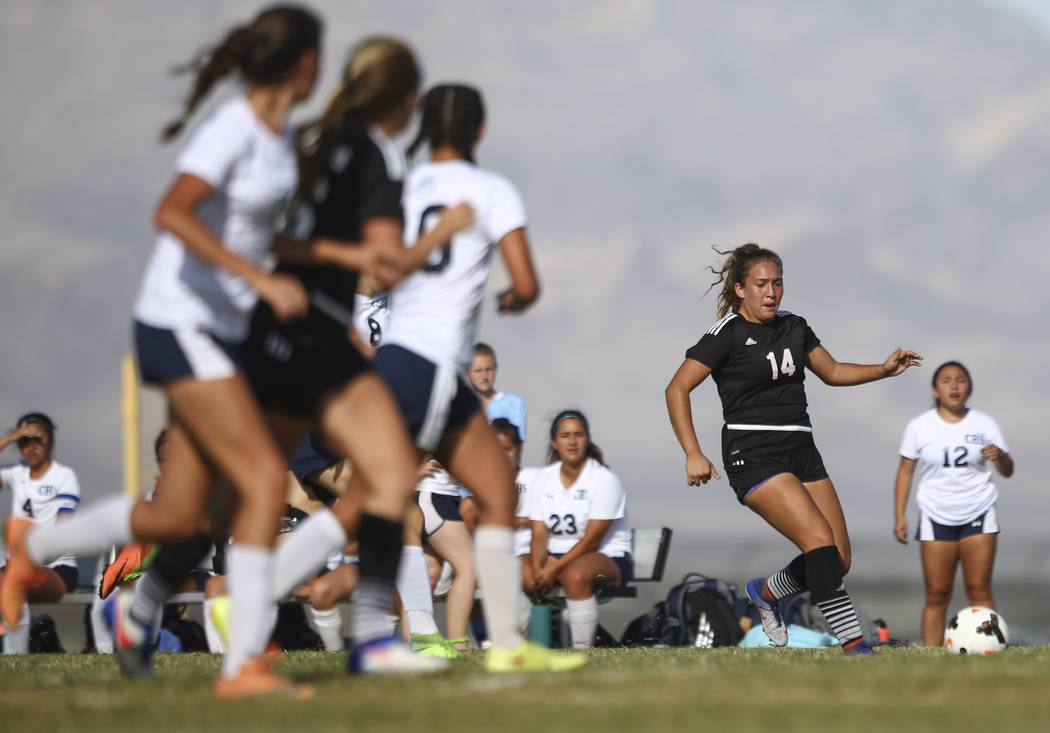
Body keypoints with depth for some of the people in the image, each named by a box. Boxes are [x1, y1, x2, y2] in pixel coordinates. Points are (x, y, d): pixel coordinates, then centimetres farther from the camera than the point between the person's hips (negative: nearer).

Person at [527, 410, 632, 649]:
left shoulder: (605, 480, -11)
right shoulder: (542, 480, 7)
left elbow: (591, 540, -16)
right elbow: (539, 533, 0)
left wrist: (553, 570, -23)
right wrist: (538, 568, -21)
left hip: (607, 556, -5)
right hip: (556, 554, 5)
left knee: (576, 574, -40)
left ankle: (582, 650, -33)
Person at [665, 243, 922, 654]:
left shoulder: (793, 326, 11)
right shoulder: (728, 334, -8)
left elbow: (832, 372, 25)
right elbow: (677, 389, -8)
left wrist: (884, 370, 9)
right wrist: (693, 454, -16)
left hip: (801, 451, 7)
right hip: (753, 456, -7)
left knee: (839, 559, -1)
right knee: (820, 540, -23)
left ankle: (766, 592, 27)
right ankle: (853, 643, -23)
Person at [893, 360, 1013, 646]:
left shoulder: (984, 424, 3)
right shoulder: (919, 427, 2)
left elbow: (1007, 472, 5)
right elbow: (905, 471, 7)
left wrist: (1000, 456, -19)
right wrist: (899, 516, 1)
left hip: (978, 515, 0)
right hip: (936, 518, 0)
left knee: (979, 588, -9)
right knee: (936, 594, -4)